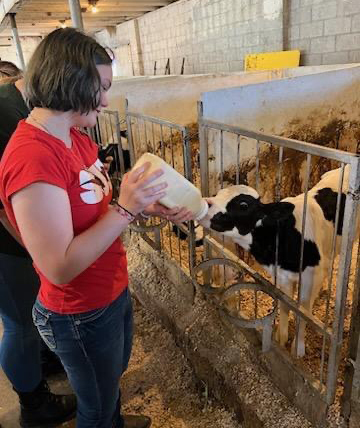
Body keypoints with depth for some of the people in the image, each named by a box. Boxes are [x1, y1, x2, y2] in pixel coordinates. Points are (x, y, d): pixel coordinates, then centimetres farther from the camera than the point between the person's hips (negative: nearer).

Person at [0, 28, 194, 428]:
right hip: (81, 316, -9)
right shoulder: (33, 158, -30)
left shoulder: (73, 136, -1)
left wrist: (149, 207, -6)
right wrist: (126, 208, -32)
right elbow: (60, 268, -30)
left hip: (112, 291, 9)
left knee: (115, 372, 35)